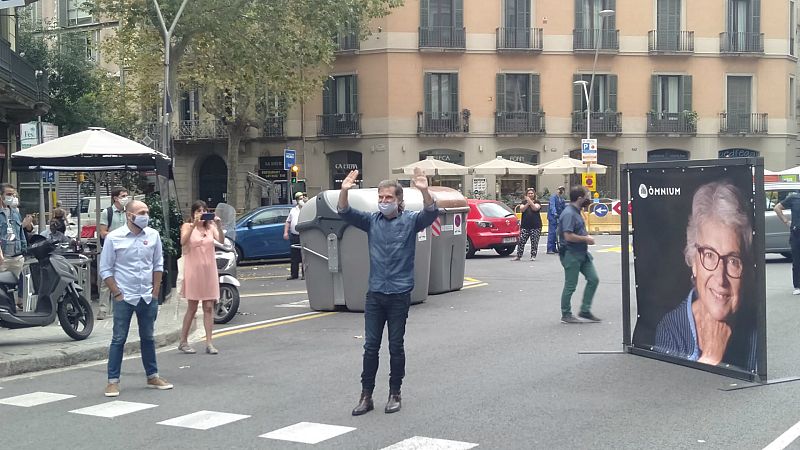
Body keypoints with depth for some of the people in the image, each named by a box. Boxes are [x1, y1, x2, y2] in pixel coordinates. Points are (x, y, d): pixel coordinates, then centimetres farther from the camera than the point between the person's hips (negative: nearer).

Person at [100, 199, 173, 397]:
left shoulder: (153, 235, 2)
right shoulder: (114, 238, -8)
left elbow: (158, 265, 10)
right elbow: (105, 270, -5)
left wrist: (155, 292, 4)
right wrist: (117, 293, -9)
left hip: (148, 297, 4)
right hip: (124, 298, -4)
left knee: (148, 338, 14)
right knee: (118, 339, 0)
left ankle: (152, 377, 25)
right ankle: (113, 381, 5)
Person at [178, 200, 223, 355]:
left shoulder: (210, 227, 8)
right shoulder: (187, 226, 1)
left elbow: (221, 240, -9)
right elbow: (183, 242, -19)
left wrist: (219, 226, -25)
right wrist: (194, 225, -26)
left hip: (209, 270, 3)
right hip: (193, 270, -3)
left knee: (209, 307, 1)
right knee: (192, 308, 3)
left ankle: (209, 343, 3)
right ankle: (183, 342, 14)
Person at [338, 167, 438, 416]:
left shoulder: (410, 220, -1)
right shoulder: (372, 220, 6)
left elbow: (431, 213, -19)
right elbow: (345, 213, -4)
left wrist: (424, 191, -38)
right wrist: (344, 190, -23)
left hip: (399, 294, -2)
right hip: (375, 294, 3)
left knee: (396, 347, 6)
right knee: (370, 347, 5)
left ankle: (394, 395, 18)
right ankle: (366, 396, 12)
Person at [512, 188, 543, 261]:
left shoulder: (537, 202, 5)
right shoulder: (524, 202, 12)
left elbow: (535, 208, -14)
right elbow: (521, 209, -5)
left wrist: (530, 201, -20)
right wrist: (527, 203, -17)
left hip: (535, 226, -2)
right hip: (524, 225, 2)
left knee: (534, 242, -1)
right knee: (521, 241, -2)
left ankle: (533, 256, 8)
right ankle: (518, 256, 4)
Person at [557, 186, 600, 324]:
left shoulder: (576, 212, 12)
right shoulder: (568, 214, -20)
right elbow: (569, 236, -27)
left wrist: (586, 237, 10)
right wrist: (586, 239, -15)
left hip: (582, 253, 10)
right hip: (571, 254, -10)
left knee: (593, 279, 7)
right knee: (570, 286, 0)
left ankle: (585, 311, 15)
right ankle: (566, 315, 13)